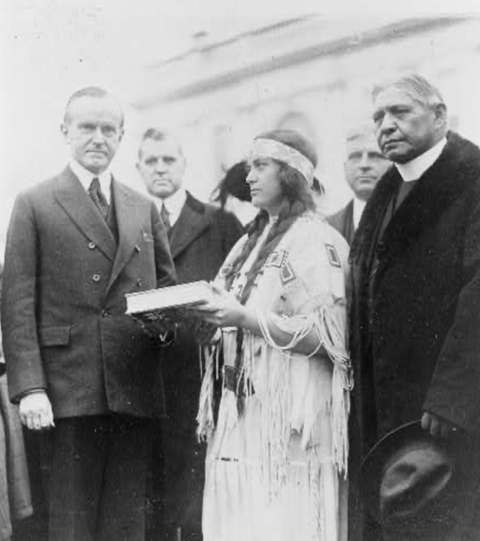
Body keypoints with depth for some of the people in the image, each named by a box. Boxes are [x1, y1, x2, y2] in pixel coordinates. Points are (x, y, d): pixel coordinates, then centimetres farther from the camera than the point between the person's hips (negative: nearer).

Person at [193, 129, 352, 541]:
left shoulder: (315, 241, -7)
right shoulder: (253, 241, 17)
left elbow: (326, 334, -15)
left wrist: (245, 317, -20)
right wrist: (207, 318, 3)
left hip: (289, 418, -7)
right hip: (242, 415, 7)